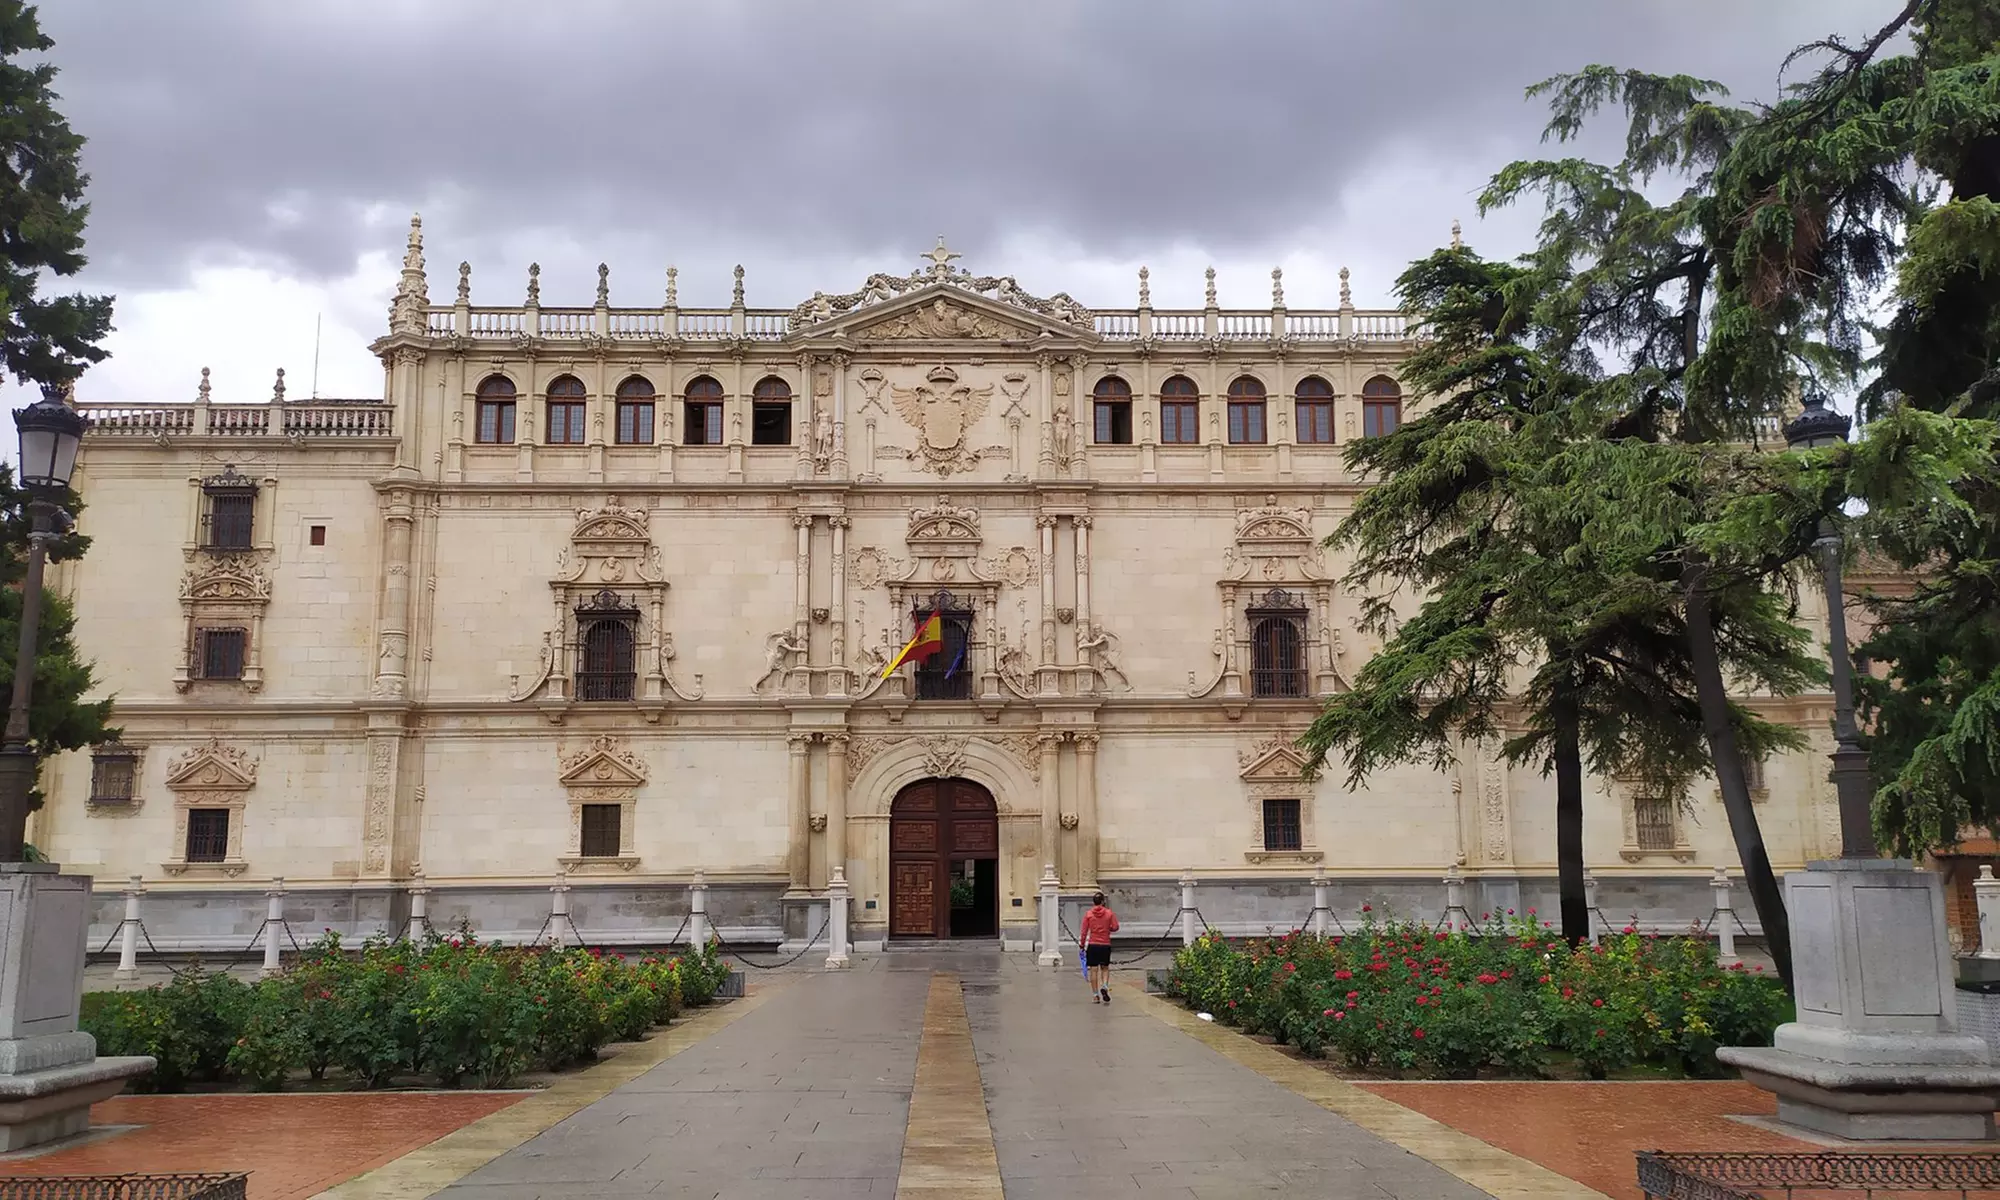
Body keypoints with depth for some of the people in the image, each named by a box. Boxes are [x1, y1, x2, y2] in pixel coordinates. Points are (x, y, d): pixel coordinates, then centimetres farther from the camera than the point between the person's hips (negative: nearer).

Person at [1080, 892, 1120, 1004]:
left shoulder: (1088, 914, -1)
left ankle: (1095, 996, 5)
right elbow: (1115, 927, -5)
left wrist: (1082, 945, 7)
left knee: (1093, 970, 4)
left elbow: (1084, 931, -1)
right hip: (1105, 944, 0)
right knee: (1105, 968, 15)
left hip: (1092, 945, 0)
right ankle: (1104, 986, -11)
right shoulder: (1109, 913, 0)